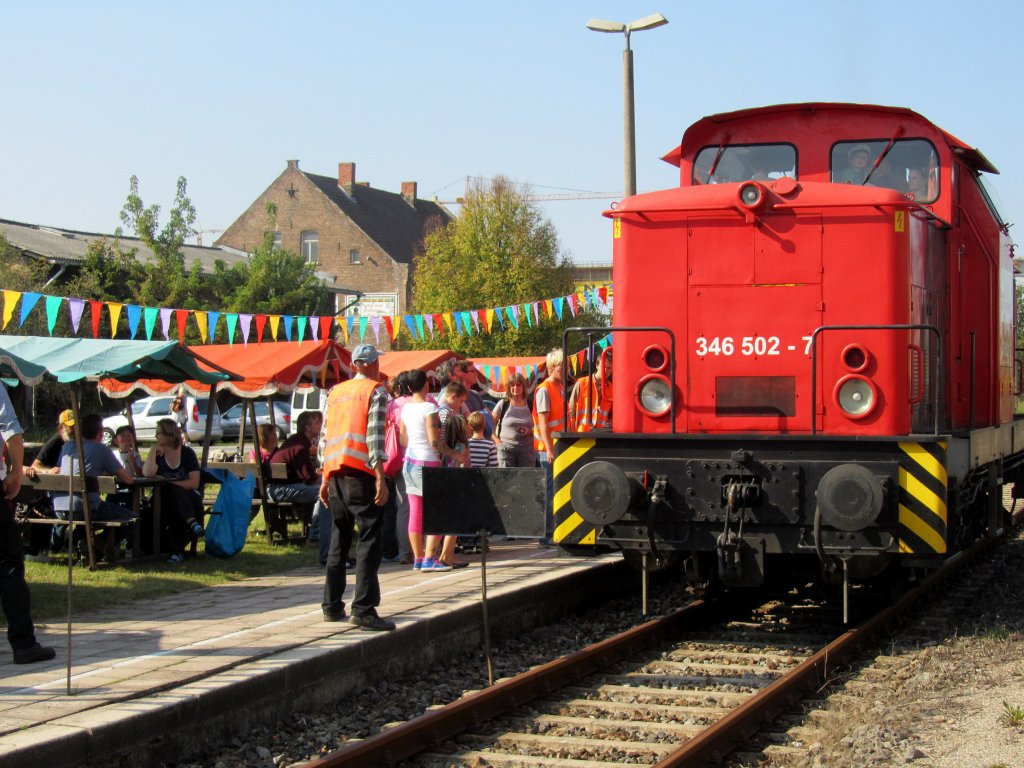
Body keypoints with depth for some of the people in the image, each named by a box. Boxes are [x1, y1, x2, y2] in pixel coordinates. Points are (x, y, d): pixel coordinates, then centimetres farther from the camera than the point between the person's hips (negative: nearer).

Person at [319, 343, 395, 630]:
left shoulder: (336, 392, 17)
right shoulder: (376, 392, -1)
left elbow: (326, 437, 16)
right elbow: (375, 437, -12)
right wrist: (380, 478, -14)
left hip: (335, 472, 7)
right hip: (361, 474, -7)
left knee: (339, 539, 14)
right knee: (369, 540, -6)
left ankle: (332, 606, 17)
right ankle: (363, 610, -12)